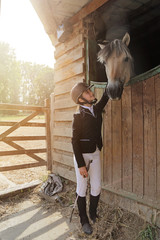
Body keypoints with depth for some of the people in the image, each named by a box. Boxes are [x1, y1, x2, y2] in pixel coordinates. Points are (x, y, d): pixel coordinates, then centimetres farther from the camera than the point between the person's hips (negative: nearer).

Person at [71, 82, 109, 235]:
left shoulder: (96, 109, 3)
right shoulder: (78, 116, -13)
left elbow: (106, 96, 13)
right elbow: (75, 142, -14)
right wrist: (80, 165, -17)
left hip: (95, 154, 6)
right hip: (81, 155, -5)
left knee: (97, 187, 11)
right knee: (82, 189, 8)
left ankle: (93, 214, 35)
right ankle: (84, 221, 25)